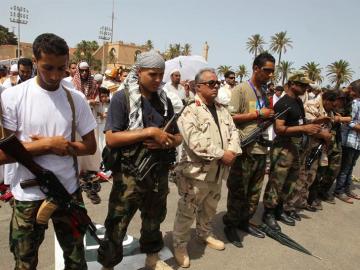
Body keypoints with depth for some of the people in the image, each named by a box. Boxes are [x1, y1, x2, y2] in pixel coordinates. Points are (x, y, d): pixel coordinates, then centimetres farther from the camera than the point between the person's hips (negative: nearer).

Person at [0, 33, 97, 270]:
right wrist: (47, 145, -18)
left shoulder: (76, 99, -3)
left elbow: (90, 146, 1)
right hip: (29, 196, -1)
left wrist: (60, 146, -14)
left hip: (69, 192, 2)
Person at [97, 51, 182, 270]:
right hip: (129, 174, -5)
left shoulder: (164, 100, 6)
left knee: (154, 220, 23)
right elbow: (111, 138, -19)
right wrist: (150, 132, -22)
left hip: (159, 173, 5)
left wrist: (165, 142, -14)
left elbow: (177, 137, 9)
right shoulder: (122, 98, -10)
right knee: (116, 227, 8)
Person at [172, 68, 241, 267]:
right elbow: (195, 142, -25)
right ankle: (179, 245, 24)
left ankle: (204, 234, 47)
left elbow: (233, 131, 8)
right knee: (187, 212, 4)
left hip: (217, 172, 7)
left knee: (209, 209, 24)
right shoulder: (190, 111, -13)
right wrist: (221, 155, -21)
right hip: (196, 172, -7)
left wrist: (232, 151, -12)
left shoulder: (222, 110, 11)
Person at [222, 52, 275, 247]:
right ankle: (230, 225, 19)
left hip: (261, 148, 8)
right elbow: (231, 117, -17)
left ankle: (244, 221, 32)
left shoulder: (265, 92, 16)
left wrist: (270, 116, 7)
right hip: (245, 149, -8)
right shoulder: (241, 90, -8)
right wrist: (259, 114, -14)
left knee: (255, 191, 15)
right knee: (238, 192, 3)